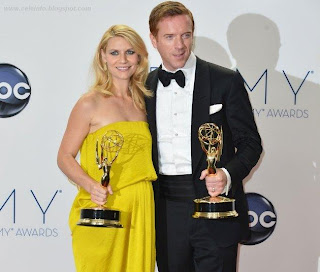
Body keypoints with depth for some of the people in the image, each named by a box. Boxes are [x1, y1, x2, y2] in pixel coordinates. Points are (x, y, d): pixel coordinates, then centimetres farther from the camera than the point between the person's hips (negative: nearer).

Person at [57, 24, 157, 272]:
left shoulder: (141, 103, 12)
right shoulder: (90, 104, -5)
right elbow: (65, 157, -5)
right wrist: (91, 186, -22)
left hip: (140, 208, 5)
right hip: (102, 209, -5)